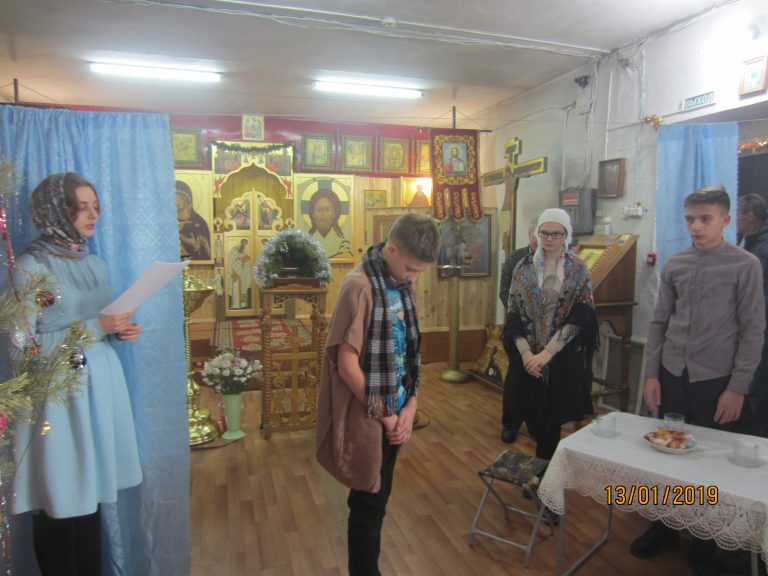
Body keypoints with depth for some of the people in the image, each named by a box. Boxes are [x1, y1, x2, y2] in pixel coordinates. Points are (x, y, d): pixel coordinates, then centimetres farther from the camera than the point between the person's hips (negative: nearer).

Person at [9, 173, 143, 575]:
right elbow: (21, 348, -15)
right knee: (60, 499, 5)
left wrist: (120, 329, -1)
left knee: (90, 490, 15)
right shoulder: (31, 266, -11)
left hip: (100, 382, 6)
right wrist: (95, 327, -20)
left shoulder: (95, 263, 9)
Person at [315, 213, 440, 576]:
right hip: (367, 418, -8)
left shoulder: (402, 283, 4)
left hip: (394, 414, 8)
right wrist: (383, 414, -12)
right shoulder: (360, 286, -22)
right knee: (368, 505, 9)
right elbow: (347, 365, -22)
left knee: (378, 499, 22)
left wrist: (409, 406, -1)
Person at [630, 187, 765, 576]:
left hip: (715, 381, -3)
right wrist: (651, 375, 2)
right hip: (672, 376, 3)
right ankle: (664, 527, 33)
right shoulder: (674, 265, 3)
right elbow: (659, 322, 6)